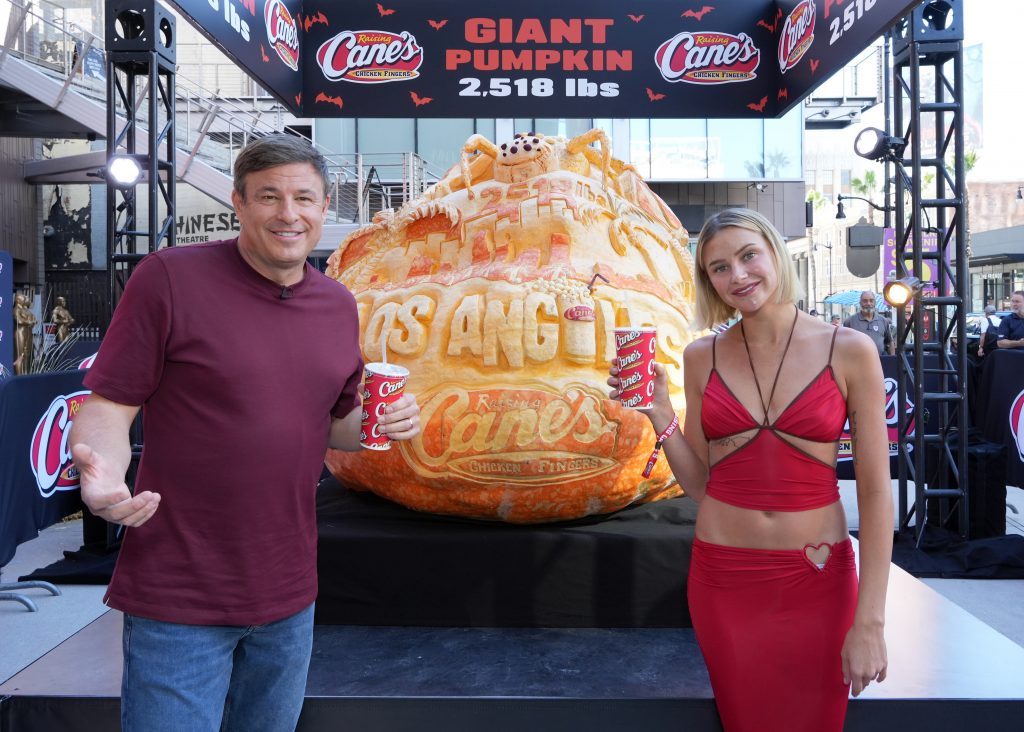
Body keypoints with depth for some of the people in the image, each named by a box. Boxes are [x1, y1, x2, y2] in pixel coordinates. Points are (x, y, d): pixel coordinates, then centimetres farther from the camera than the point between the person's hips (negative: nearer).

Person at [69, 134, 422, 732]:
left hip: (289, 596, 6)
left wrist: (385, 422, -4)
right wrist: (102, 471, -30)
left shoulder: (339, 305, 6)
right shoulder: (170, 278, -10)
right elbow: (107, 410, -8)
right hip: (180, 600, -5)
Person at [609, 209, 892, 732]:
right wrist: (659, 414, -10)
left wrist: (869, 622, -9)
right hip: (723, 576, 2)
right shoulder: (702, 357, 1)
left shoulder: (850, 351, -6)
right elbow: (699, 484, 5)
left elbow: (875, 492, -6)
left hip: (816, 577, -1)